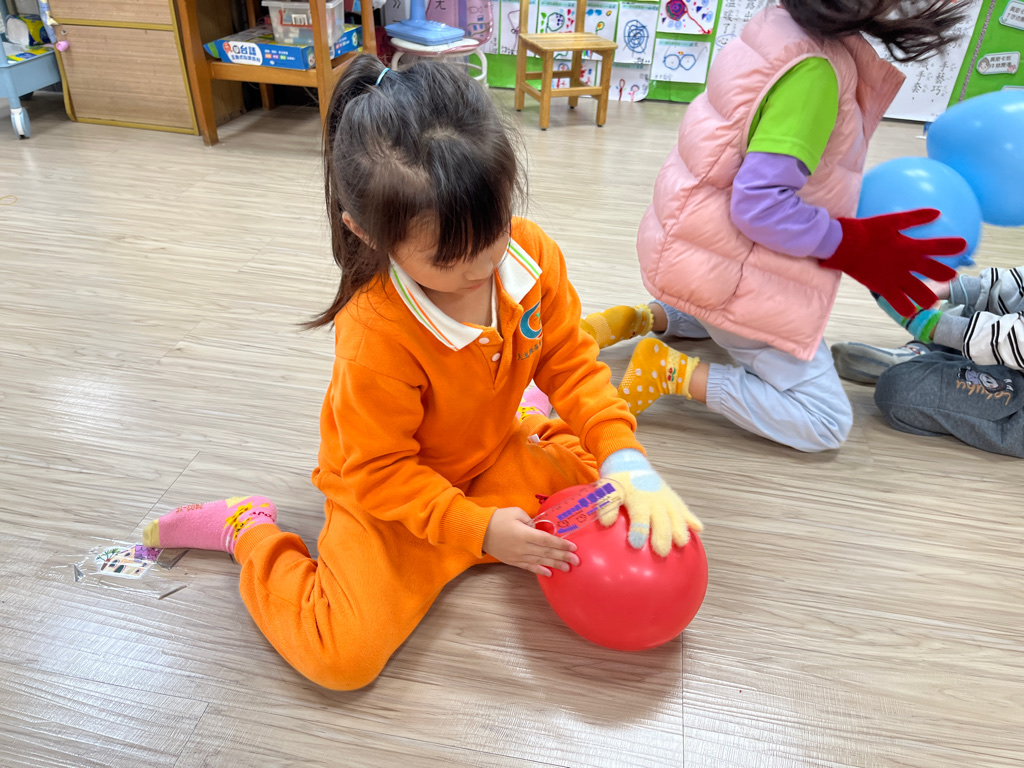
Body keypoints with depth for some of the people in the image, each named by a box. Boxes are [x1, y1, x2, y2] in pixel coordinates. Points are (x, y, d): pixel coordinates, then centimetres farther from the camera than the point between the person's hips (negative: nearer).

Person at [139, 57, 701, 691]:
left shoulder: (533, 257, -18)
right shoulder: (375, 337, -34)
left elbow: (571, 363, -7)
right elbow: (378, 471, -22)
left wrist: (626, 461, -18)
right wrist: (477, 529, -27)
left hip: (494, 455, 6)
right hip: (388, 496, -5)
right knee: (343, 655, -18)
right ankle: (249, 531, 7)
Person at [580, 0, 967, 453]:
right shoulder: (814, 69, -25)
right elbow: (760, 204, -29)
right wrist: (855, 246, -17)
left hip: (699, 242, 9)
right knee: (826, 422, 2)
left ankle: (640, 320, 17)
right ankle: (673, 371, -8)